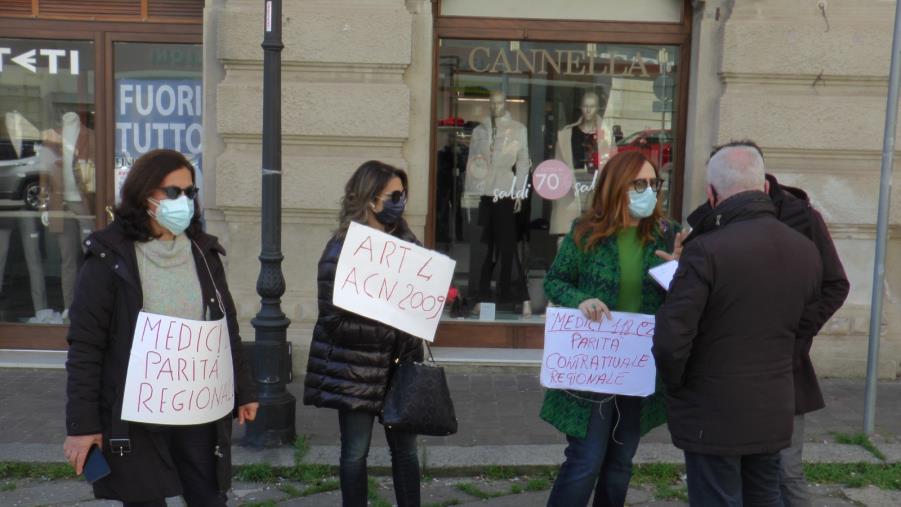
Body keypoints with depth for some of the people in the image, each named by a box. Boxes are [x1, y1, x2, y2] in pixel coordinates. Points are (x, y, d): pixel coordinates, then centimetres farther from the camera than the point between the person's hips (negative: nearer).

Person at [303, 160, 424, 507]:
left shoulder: (405, 242, 4)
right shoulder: (342, 250, -12)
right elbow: (335, 321, -16)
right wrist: (392, 332, -20)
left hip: (400, 364, 5)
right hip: (357, 369, -4)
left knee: (405, 448, 12)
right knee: (355, 453, 9)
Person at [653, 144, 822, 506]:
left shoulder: (706, 250, -22)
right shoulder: (806, 251, -1)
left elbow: (671, 340, -22)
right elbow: (804, 325, 10)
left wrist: (675, 384, -5)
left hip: (713, 417, -6)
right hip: (774, 412, 6)